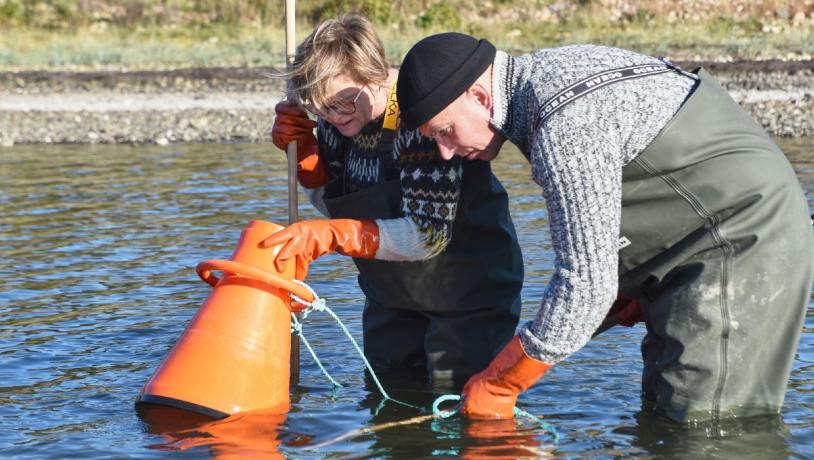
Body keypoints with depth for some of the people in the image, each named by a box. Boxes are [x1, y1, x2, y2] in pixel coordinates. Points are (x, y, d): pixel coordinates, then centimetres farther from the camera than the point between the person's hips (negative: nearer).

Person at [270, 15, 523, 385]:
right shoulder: (336, 117, -6)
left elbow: (429, 234, -34)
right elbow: (334, 205, 8)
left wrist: (332, 234, -41)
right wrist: (302, 150, -11)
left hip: (470, 293, -7)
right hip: (391, 293, 7)